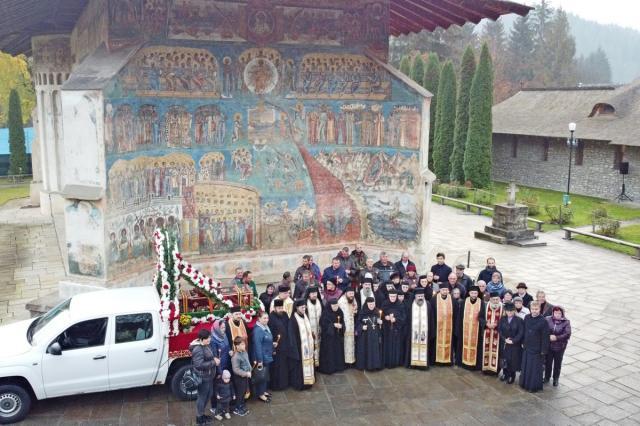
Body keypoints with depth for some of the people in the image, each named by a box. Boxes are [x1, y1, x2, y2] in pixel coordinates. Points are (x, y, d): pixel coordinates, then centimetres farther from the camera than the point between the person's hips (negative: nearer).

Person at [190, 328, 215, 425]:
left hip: (208, 376, 10)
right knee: (202, 397, 5)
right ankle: (199, 418, 21)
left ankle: (201, 414, 37)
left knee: (208, 394, 21)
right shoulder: (198, 349, -25)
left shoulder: (206, 346, 5)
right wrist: (213, 363, -26)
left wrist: (214, 360, 4)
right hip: (203, 377, -10)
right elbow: (199, 364, -31)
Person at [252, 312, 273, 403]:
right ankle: (260, 394, 13)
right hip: (261, 357, -9)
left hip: (267, 356, 9)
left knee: (265, 375, 19)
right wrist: (259, 360, -25)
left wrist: (272, 344, 4)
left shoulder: (266, 328, 6)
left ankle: (263, 391, 32)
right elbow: (258, 346, -25)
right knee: (261, 375, 2)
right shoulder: (257, 330, -22)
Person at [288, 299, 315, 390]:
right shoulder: (293, 319, -15)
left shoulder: (305, 316, 7)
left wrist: (312, 345, 13)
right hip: (299, 347, -7)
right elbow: (292, 335, -15)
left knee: (308, 364, 13)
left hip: (307, 345, 7)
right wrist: (295, 349, -16)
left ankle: (307, 382, 24)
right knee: (299, 365, 0)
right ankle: (299, 384, 11)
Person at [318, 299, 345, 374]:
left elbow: (342, 322, 9)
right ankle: (328, 368, 8)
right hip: (328, 336, -5)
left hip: (338, 336, 5)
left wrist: (341, 326, -14)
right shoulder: (326, 313, -14)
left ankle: (338, 367, 21)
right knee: (329, 352, -1)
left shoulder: (340, 312, 3)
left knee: (338, 351, 10)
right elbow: (323, 323, -16)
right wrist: (333, 325, -21)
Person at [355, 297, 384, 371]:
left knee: (375, 350, 4)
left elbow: (380, 322, 13)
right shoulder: (362, 313, -7)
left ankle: (375, 365, 14)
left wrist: (380, 322, -8)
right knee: (365, 350, 0)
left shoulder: (377, 313, 3)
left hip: (375, 335, 3)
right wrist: (362, 327, -17)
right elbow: (358, 323, -1)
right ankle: (364, 365, 10)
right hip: (365, 335, -3)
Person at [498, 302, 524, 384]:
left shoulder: (519, 320, -10)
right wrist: (505, 339, -13)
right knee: (505, 359, 10)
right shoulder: (502, 319, 1)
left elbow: (521, 333, -12)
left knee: (513, 360, 4)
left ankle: (512, 376, 19)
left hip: (515, 344, -3)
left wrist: (513, 340, -17)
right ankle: (505, 374, 28)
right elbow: (499, 330, 0)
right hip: (504, 343, 3)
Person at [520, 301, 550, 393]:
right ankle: (525, 383, 33)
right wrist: (523, 343, 10)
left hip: (537, 349, -5)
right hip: (527, 347, 5)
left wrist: (543, 350, -13)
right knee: (525, 366, 17)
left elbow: (545, 337, -14)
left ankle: (534, 386, 21)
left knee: (536, 368, 6)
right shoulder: (527, 318, -2)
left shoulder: (543, 321, -18)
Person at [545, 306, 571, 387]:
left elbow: (567, 334, -19)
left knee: (557, 364, 16)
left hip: (559, 347, -1)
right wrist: (549, 336, -22)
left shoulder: (566, 322, -12)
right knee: (548, 362, 16)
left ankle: (556, 379, 35)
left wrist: (556, 338, -25)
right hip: (548, 346, 1)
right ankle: (547, 377, 36)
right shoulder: (548, 319, -9)